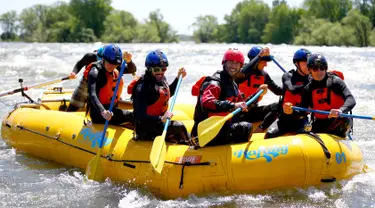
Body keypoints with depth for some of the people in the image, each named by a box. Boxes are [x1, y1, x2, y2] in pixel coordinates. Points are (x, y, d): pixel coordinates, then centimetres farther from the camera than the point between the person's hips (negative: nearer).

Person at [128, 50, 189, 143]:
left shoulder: (161, 79, 3)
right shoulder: (143, 88, -23)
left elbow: (168, 93, 28)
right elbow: (140, 117, -26)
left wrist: (178, 78, 17)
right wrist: (161, 119, -35)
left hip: (160, 122, 9)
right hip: (146, 130, -9)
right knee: (178, 127, -20)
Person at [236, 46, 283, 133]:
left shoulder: (264, 75, 10)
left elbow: (277, 90, 15)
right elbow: (243, 73, -37)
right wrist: (259, 56, -33)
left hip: (254, 110, 7)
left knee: (277, 106, -16)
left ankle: (259, 130, -27)